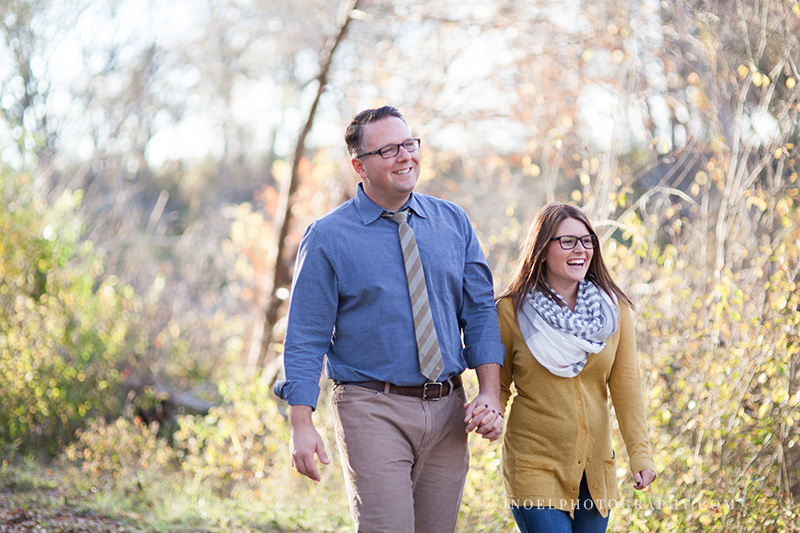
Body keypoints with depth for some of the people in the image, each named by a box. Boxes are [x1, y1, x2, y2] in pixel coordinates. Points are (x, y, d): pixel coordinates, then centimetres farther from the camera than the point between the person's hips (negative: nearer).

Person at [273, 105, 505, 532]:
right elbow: (306, 336, -4)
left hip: (447, 411, 4)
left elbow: (480, 311, 9)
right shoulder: (327, 237, -3)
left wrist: (490, 395, -3)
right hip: (373, 411, -4)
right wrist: (301, 424, -12)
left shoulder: (453, 222, 8)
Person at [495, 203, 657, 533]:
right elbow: (499, 384, 4)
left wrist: (640, 453, -7)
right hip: (535, 466, -4)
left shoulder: (614, 309, 4)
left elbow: (626, 385, 1)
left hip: (595, 467, 4)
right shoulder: (512, 311, -4)